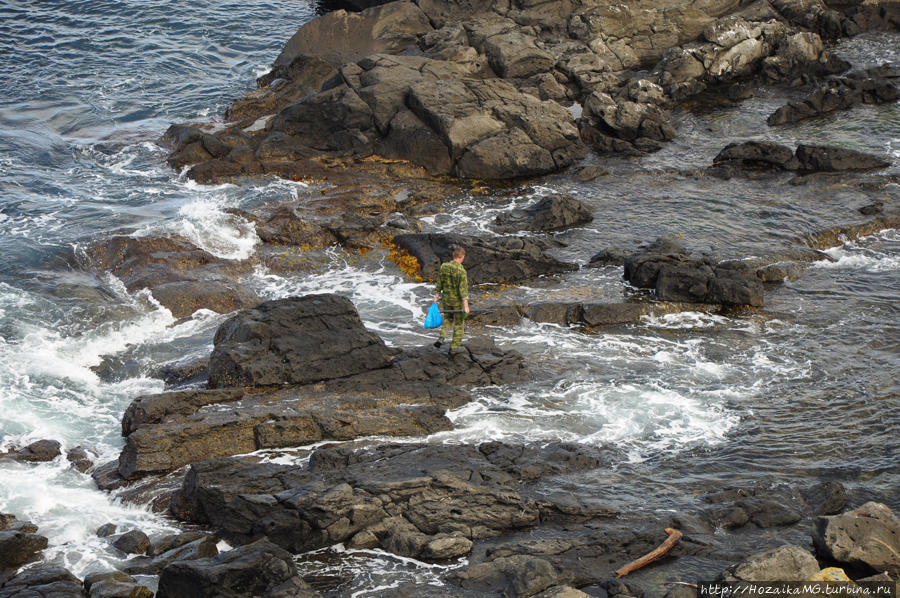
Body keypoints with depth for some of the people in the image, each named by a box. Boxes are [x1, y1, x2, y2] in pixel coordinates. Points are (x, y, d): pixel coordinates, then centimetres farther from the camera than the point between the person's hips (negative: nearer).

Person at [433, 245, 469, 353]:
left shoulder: (444, 266, -9)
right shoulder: (461, 271, -24)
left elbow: (439, 283, 0)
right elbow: (463, 289, -25)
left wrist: (436, 296, 12)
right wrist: (466, 306, -24)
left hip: (446, 298, 4)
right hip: (458, 300, -4)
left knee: (448, 318, 28)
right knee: (459, 323, 15)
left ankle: (442, 337, 5)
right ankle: (454, 347, 20)